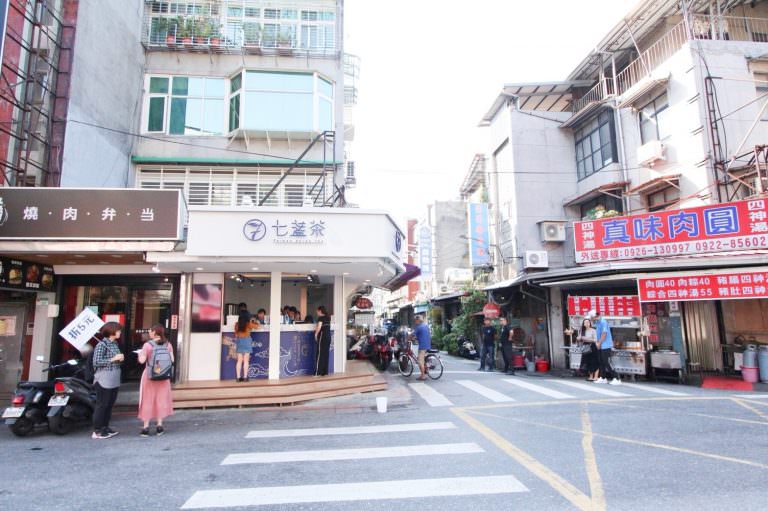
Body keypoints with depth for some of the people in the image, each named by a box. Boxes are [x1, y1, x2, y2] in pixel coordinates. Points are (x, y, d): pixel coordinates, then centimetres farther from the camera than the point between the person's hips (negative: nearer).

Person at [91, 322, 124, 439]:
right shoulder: (102, 345, -12)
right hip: (104, 380, -8)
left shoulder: (115, 344, 13)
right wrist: (113, 359, -19)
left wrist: (120, 359, 3)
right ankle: (97, 431, 6)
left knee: (110, 404, 13)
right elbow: (96, 362, -19)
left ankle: (105, 427, 22)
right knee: (102, 405, -2)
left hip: (114, 380, 8)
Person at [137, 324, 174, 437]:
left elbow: (142, 360, -13)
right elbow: (172, 360, 0)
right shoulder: (168, 345, -2)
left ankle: (146, 427, 12)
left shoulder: (147, 345, -11)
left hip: (149, 375, -2)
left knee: (148, 400, 7)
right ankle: (159, 426, 15)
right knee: (161, 399, 11)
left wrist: (140, 353, 6)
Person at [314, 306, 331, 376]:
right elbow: (327, 327, 12)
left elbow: (319, 327, -22)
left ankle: (318, 372, -2)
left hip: (322, 336, -7)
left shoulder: (320, 318, -9)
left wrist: (316, 334, -9)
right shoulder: (328, 318, 13)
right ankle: (325, 372, 12)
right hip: (328, 336, 7)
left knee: (320, 354, -3)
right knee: (326, 354, 10)